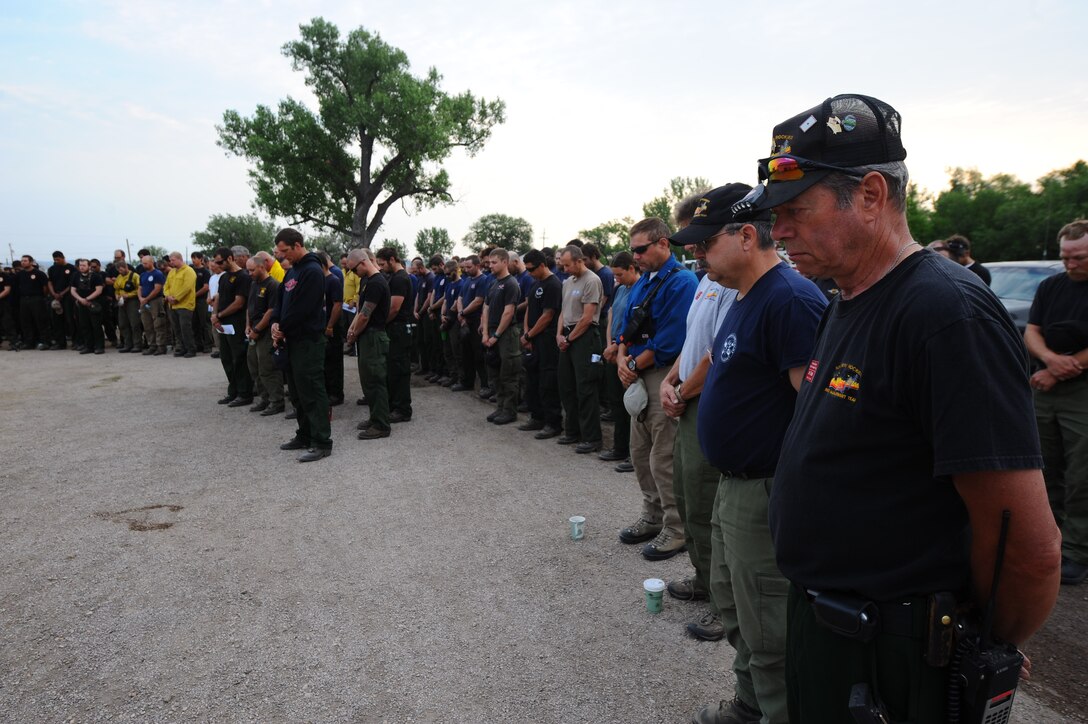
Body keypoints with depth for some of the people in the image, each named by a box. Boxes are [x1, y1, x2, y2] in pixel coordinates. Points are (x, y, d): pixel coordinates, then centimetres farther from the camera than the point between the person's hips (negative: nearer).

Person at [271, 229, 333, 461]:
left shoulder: (312, 271, -15)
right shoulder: (292, 271, 15)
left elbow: (301, 309, -20)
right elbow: (280, 300, 18)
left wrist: (282, 330, -8)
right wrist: (276, 324, -1)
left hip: (308, 341, -10)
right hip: (292, 339, 10)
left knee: (312, 392, -7)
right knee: (297, 391, 15)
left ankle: (322, 442, -2)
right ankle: (305, 435, 26)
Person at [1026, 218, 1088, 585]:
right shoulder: (1051, 286, 10)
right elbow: (1031, 333, 4)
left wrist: (1057, 373, -12)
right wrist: (1051, 358, -16)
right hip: (1045, 392, 5)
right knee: (1047, 473, 12)